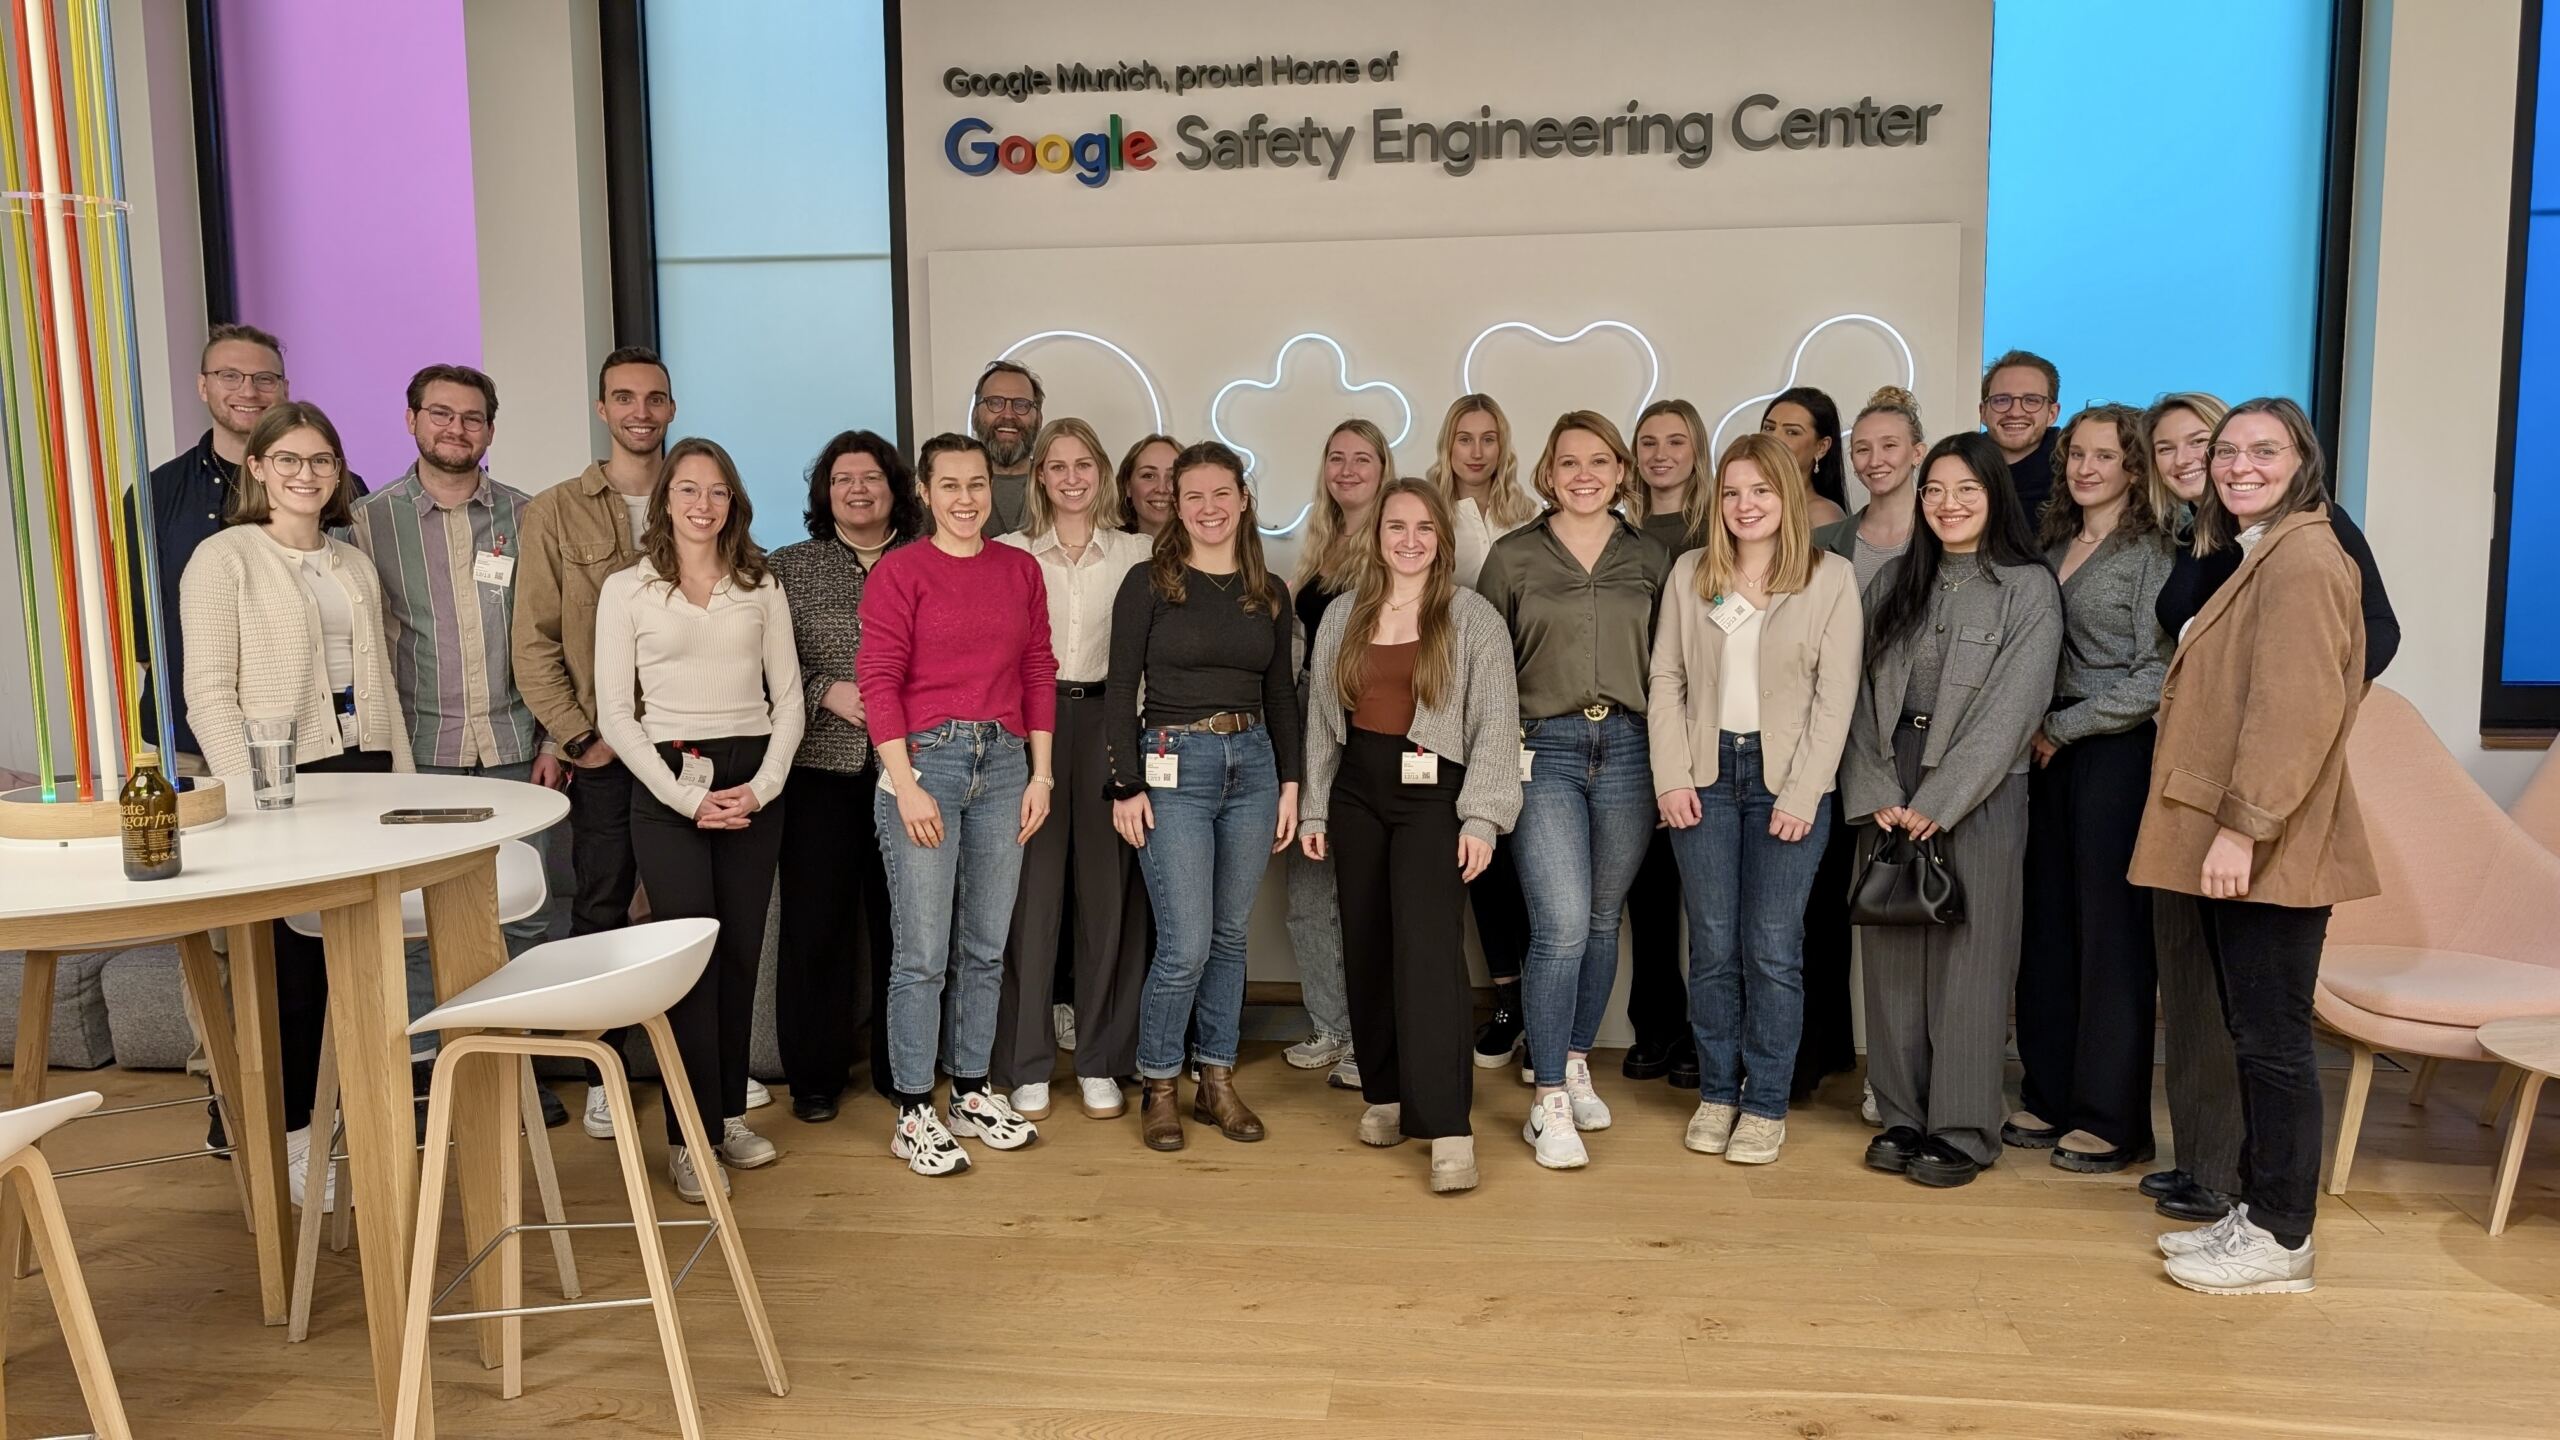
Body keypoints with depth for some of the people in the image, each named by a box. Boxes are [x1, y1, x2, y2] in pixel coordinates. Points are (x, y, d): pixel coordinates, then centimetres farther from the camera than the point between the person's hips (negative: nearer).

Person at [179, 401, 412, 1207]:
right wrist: (250, 794, -17)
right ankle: (293, 1138, 13)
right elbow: (209, 692, -9)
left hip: (363, 770, 5)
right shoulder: (224, 558, -2)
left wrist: (402, 779, 10)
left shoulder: (356, 566, 16)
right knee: (294, 965, 1)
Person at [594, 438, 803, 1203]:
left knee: (741, 952, 6)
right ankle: (692, 1137, 2)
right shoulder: (627, 589, 3)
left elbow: (788, 699, 7)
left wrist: (763, 786, -7)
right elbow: (615, 715, -1)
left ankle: (730, 1113, 18)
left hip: (754, 780, 3)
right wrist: (685, 796, -10)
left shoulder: (761, 586, 10)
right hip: (668, 782, -2)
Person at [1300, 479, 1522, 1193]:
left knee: (1428, 946, -15)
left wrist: (1480, 817, -11)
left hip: (1433, 793, -4)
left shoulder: (1474, 618, 0)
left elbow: (1496, 723, -4)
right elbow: (1321, 718, 14)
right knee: (1366, 946, 8)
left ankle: (1448, 1129, -15)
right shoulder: (1343, 617, 11)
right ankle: (1386, 1093, 24)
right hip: (1358, 790, 5)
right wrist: (1313, 809, 11)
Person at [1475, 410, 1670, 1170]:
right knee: (1561, 927, -11)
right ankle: (1548, 1105, -1)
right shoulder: (1512, 557, 3)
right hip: (1544, 750, -3)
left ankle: (1576, 1066, 30)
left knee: (1602, 922, 12)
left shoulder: (1650, 559, 9)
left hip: (1627, 749, 3)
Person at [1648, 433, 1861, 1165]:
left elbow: (1836, 694, -3)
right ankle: (1717, 1092, 19)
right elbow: (1665, 678, 6)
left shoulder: (1831, 577, 1)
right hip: (1705, 774, 2)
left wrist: (1802, 793, -10)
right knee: (1712, 945, 6)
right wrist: (1671, 776, -4)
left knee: (1772, 947, 0)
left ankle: (1766, 1104, 12)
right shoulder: (1689, 572, 8)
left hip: (1786, 777, -2)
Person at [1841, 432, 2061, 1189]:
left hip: (1977, 794, -4)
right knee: (1893, 956, 6)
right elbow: (1865, 695, 6)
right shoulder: (1895, 583, 11)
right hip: (1889, 794, 4)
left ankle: (1963, 1129, 10)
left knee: (1967, 961, 0)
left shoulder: (2027, 588, -3)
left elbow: (2010, 711, -10)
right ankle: (1903, 1116, 17)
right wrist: (1877, 793, -6)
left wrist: (1936, 804, -13)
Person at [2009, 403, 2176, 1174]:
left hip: (2116, 755, -6)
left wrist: (2062, 727, -10)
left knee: (2111, 931, 0)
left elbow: (2155, 676, -12)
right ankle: (2052, 1097, 19)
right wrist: (2035, 731, 2)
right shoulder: (2052, 547, 13)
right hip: (2051, 755, 6)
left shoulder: (2150, 553, -6)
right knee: (2047, 925, 8)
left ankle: (2113, 1120, 10)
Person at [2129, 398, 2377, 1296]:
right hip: (2234, 844, 10)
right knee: (2253, 1036, 14)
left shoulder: (2303, 558, -13)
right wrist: (2225, 828, 16)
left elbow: (2298, 707, -21)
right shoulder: (2256, 557, 20)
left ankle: (2280, 1239, 7)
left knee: (2272, 1039, -2)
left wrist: (2243, 826, -23)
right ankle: (2257, 1212, 23)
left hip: (2270, 850, -10)